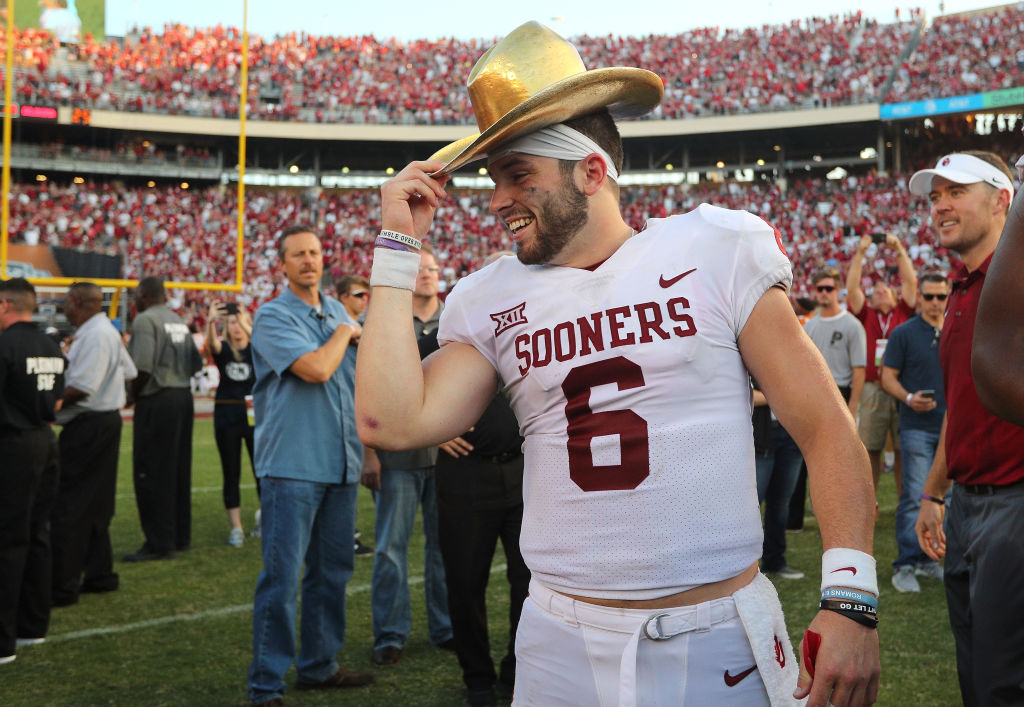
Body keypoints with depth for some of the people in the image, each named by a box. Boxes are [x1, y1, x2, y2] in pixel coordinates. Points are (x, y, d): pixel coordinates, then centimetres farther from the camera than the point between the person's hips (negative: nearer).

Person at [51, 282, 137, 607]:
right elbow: (130, 373, 21)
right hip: (106, 419, 11)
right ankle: (100, 573, 22)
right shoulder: (107, 331, 15)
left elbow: (81, 388, -24)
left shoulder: (95, 336, -17)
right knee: (95, 504, 16)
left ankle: (63, 586, -4)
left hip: (88, 427, -11)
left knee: (68, 507, -7)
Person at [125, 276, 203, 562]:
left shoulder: (145, 320, -10)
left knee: (152, 474, -5)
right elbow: (196, 363, 17)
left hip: (156, 402, -9)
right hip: (184, 397, 9)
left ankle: (159, 542, -4)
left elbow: (143, 367, -20)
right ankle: (181, 536, 21)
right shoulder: (179, 322, 16)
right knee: (179, 471, 14)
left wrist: (133, 395, -6)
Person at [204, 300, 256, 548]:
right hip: (227, 417, 1)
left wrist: (247, 326, -41)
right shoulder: (223, 349, 4)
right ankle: (236, 527, 8)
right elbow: (212, 344, -19)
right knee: (231, 473, 3)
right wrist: (210, 322, -41)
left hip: (255, 414, -1)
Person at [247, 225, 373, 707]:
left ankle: (319, 666, 26)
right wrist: (344, 334, -5)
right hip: (292, 467, -7)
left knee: (332, 572, 13)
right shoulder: (273, 316, -7)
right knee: (281, 577, -6)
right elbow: (317, 369, -22)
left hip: (340, 466, 7)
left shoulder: (337, 311, 15)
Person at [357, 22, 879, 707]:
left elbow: (826, 430, -4)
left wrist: (851, 600, -13)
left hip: (720, 639, -2)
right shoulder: (488, 303, 4)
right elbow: (393, 422, -11)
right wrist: (398, 245, -6)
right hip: (563, 646, 3)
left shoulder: (714, 253, -4)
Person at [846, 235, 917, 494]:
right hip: (872, 390, 0)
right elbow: (852, 287, 4)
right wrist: (860, 253, 1)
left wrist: (899, 249, 3)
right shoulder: (866, 316, 12)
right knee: (870, 449, 2)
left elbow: (911, 281, 6)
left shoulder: (903, 313, 13)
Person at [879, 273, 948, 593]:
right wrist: (909, 398, -19)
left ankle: (927, 559, 19)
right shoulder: (903, 333, 0)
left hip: (950, 426, 5)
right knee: (914, 495, -8)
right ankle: (905, 564, -4)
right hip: (917, 426, -5)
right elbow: (888, 377, -2)